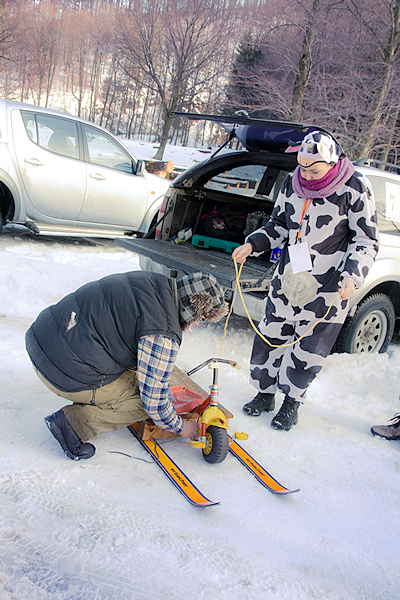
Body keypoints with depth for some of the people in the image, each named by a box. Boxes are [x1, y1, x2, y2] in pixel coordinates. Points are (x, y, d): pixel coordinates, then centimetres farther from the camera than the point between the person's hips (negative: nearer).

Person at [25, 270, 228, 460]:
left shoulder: (152, 282, 8)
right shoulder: (163, 335, -18)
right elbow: (153, 399, -11)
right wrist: (180, 427, 10)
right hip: (66, 374, -9)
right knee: (144, 401, 3)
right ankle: (74, 422, -2)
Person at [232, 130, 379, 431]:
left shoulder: (355, 189, -13)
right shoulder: (292, 183, 1)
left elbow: (367, 240, -7)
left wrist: (353, 274, -22)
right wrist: (253, 243, -2)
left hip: (328, 289, -4)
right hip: (288, 278, 5)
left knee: (307, 350, 3)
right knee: (270, 337, 10)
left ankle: (292, 402, 27)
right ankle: (265, 393, 32)